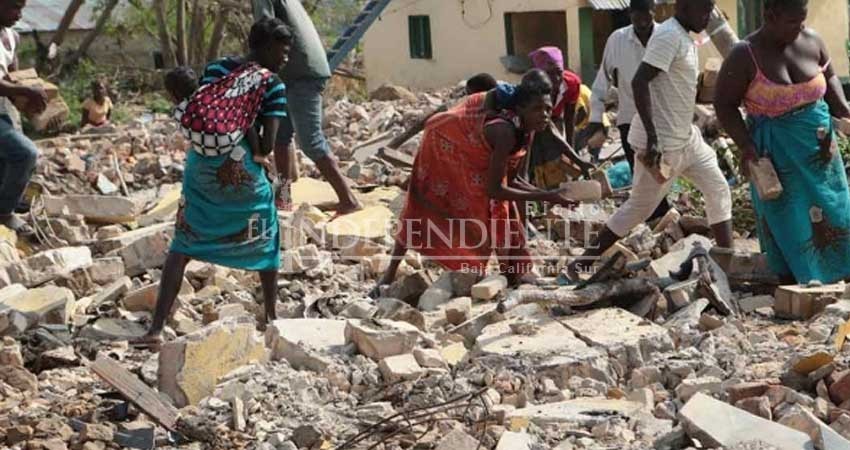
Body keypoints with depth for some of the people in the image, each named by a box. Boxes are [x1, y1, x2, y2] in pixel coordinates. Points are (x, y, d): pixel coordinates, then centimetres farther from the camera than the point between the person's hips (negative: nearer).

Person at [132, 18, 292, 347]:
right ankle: (270, 317, 30)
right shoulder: (273, 87, -7)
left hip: (201, 170, 3)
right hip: (245, 175, -3)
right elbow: (268, 144, -11)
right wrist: (247, 148, 6)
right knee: (265, 244, 20)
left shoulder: (217, 69, 5)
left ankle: (156, 329, -4)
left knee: (182, 248, 5)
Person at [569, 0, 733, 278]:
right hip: (661, 142, -10)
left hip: (686, 137, 10)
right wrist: (652, 137, -31)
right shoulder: (668, 35, -18)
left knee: (718, 190, 9)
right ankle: (581, 263, 7)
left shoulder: (684, 38, 12)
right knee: (640, 207, -1)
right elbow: (639, 82, -27)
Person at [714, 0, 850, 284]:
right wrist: (745, 146, -21)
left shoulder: (811, 41, -3)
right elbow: (724, 104, -10)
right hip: (775, 149, -4)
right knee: (786, 215, 3)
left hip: (818, 141, 4)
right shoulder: (744, 56, -16)